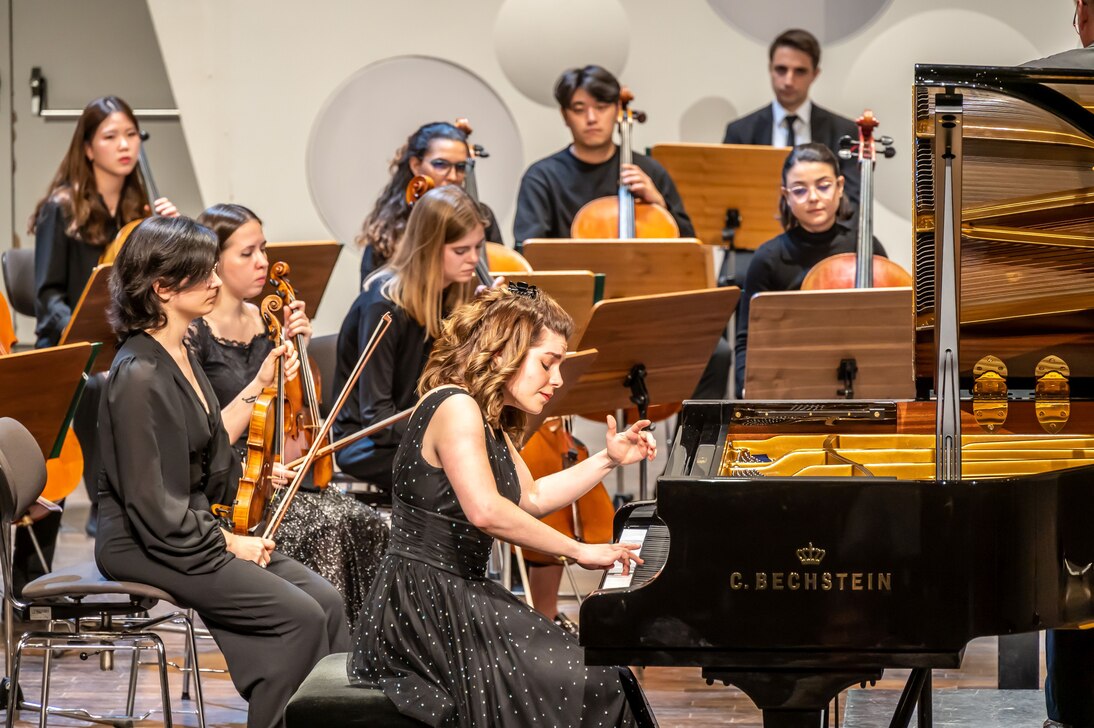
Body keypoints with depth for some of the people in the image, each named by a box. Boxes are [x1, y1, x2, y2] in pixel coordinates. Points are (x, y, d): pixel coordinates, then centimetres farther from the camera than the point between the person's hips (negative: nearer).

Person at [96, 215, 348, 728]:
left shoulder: (178, 357, 10)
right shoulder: (140, 375, -20)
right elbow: (154, 506, -20)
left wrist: (259, 386, 16)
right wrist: (228, 543, -12)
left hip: (195, 529, 9)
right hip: (144, 548, -9)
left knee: (325, 600, -6)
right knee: (300, 616, -18)